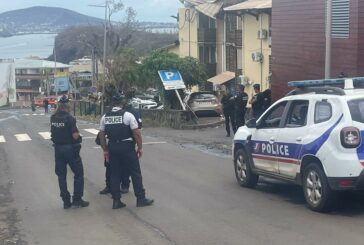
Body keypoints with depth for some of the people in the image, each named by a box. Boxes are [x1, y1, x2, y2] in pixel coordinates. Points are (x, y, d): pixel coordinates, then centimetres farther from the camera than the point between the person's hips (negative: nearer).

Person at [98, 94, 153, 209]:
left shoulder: (105, 117, 6)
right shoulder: (128, 115, -8)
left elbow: (101, 135, 9)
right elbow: (137, 133, -10)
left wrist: (105, 150, 16)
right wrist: (140, 147, -1)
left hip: (112, 147, 5)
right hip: (126, 147, -4)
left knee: (115, 174, 11)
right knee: (135, 173, 5)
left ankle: (116, 201, 13)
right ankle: (140, 199, 10)